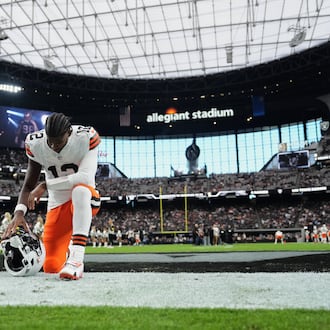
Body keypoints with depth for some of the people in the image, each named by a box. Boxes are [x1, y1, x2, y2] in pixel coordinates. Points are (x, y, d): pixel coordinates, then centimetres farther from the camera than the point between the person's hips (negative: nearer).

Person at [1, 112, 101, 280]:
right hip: (57, 205, 4)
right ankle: (68, 249, 36)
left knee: (80, 190, -41)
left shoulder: (86, 138, -19)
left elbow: (86, 177, -30)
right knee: (51, 267, -2)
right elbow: (29, 185, -3)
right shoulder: (35, 144, -9)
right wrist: (19, 213, -21)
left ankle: (76, 259, -38)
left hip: (84, 202, -3)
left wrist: (45, 185, -24)